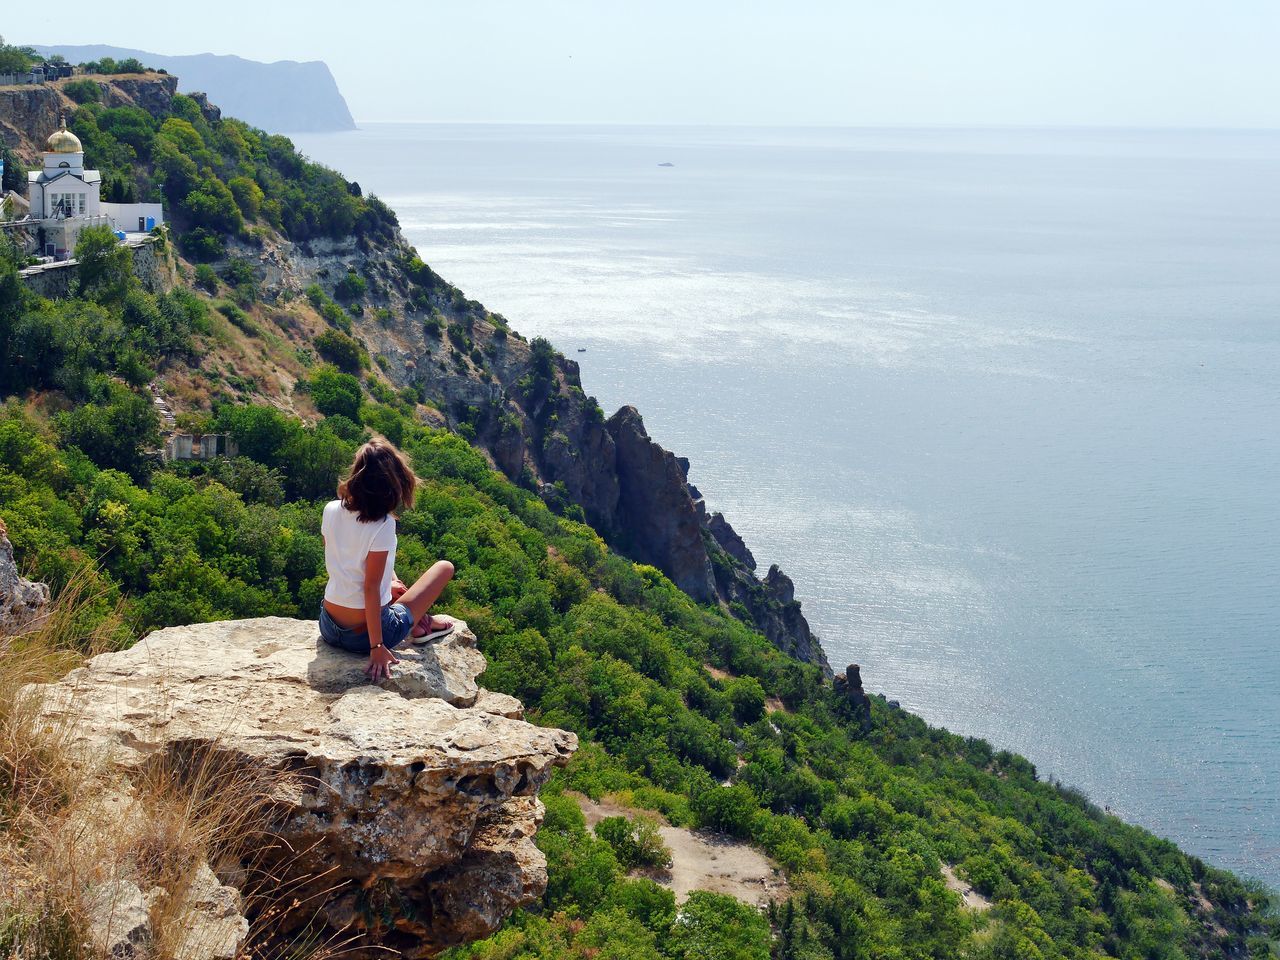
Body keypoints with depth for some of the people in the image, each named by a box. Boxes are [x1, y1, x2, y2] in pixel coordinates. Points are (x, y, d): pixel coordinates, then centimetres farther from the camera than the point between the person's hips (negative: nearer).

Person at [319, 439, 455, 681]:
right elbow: (371, 588, -22)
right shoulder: (383, 525, -23)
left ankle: (418, 623, 29)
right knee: (445, 567, 13)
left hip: (329, 629, 6)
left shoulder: (331, 510, -5)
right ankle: (423, 624, 32)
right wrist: (377, 647, -18)